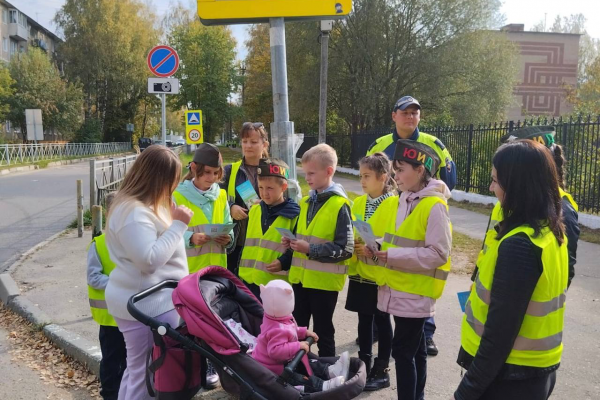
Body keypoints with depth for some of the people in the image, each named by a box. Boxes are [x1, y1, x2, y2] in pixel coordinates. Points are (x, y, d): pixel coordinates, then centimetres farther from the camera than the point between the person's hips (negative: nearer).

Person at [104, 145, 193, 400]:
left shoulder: (143, 205, 13)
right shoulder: (134, 212, -21)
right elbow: (150, 259, -25)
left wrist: (173, 223, 7)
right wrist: (178, 225, -20)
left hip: (151, 301, 11)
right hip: (147, 305, -11)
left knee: (138, 370, 21)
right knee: (149, 375, 0)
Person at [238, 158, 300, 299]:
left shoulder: (294, 214, -8)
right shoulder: (254, 211, 9)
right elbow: (245, 241, 16)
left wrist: (284, 262, -20)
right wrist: (241, 269, 13)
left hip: (276, 283, -5)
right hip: (249, 279, 6)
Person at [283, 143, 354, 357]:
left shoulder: (340, 205, -14)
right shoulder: (306, 201, 9)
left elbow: (345, 249, -17)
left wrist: (310, 249, -21)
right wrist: (293, 242, -2)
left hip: (324, 280, -7)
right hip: (300, 276, 7)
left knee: (323, 331, 9)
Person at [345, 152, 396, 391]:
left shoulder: (395, 203, -13)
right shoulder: (358, 203, 7)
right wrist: (352, 243, -4)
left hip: (382, 275, -6)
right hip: (360, 273, 6)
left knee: (382, 321, 7)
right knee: (364, 320, 15)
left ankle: (381, 371, 21)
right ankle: (363, 365, 28)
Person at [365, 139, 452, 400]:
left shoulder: (434, 206, -17)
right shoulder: (405, 200, 10)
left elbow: (438, 253, -21)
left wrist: (393, 256, -22)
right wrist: (380, 249, -1)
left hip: (416, 291, -8)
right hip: (401, 288, 8)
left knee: (403, 351, -3)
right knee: (414, 349, 18)